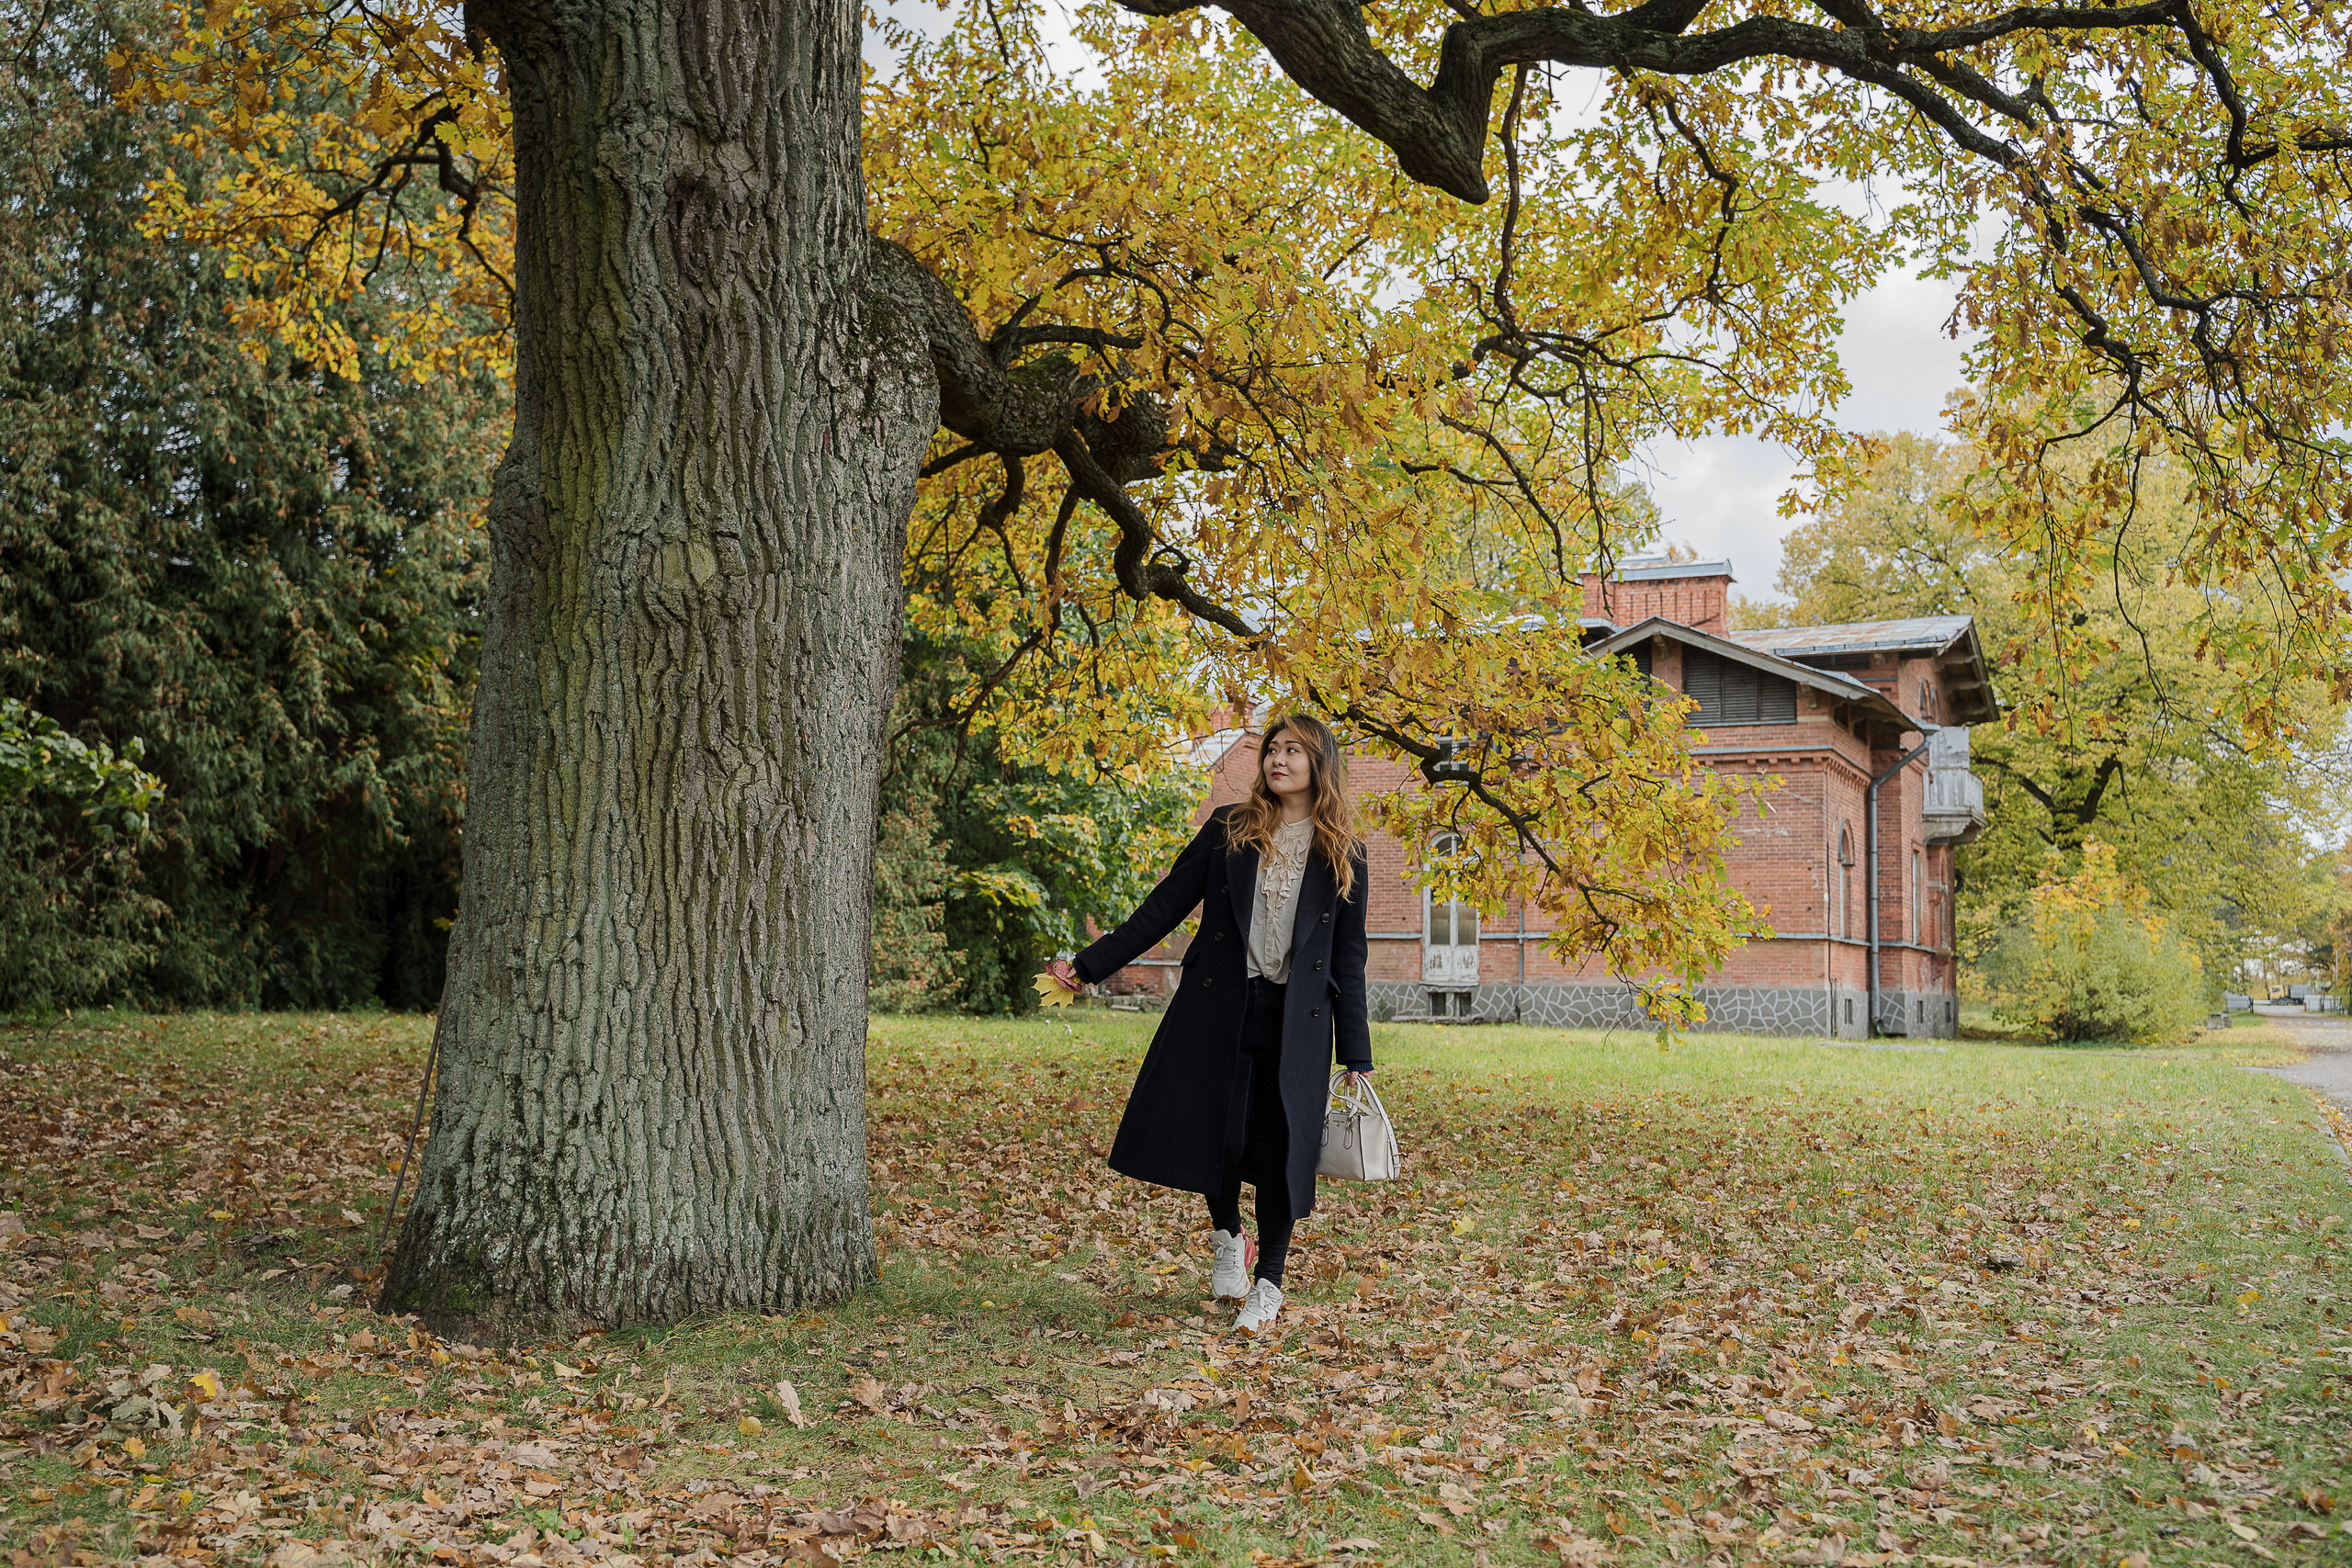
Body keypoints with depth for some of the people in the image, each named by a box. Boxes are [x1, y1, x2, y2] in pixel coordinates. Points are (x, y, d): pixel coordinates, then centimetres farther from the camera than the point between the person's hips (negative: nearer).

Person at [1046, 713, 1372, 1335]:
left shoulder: (1342, 856, 5)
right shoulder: (1228, 829, 5)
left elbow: (1347, 960, 6)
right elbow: (1164, 908, 5)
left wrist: (1355, 1057, 3)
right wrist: (1089, 965, -1)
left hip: (1295, 1022, 0)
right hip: (1217, 1008, 1)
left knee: (1280, 1147, -1)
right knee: (1214, 1129, -2)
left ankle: (1267, 1284, 18)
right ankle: (1227, 1238, 29)